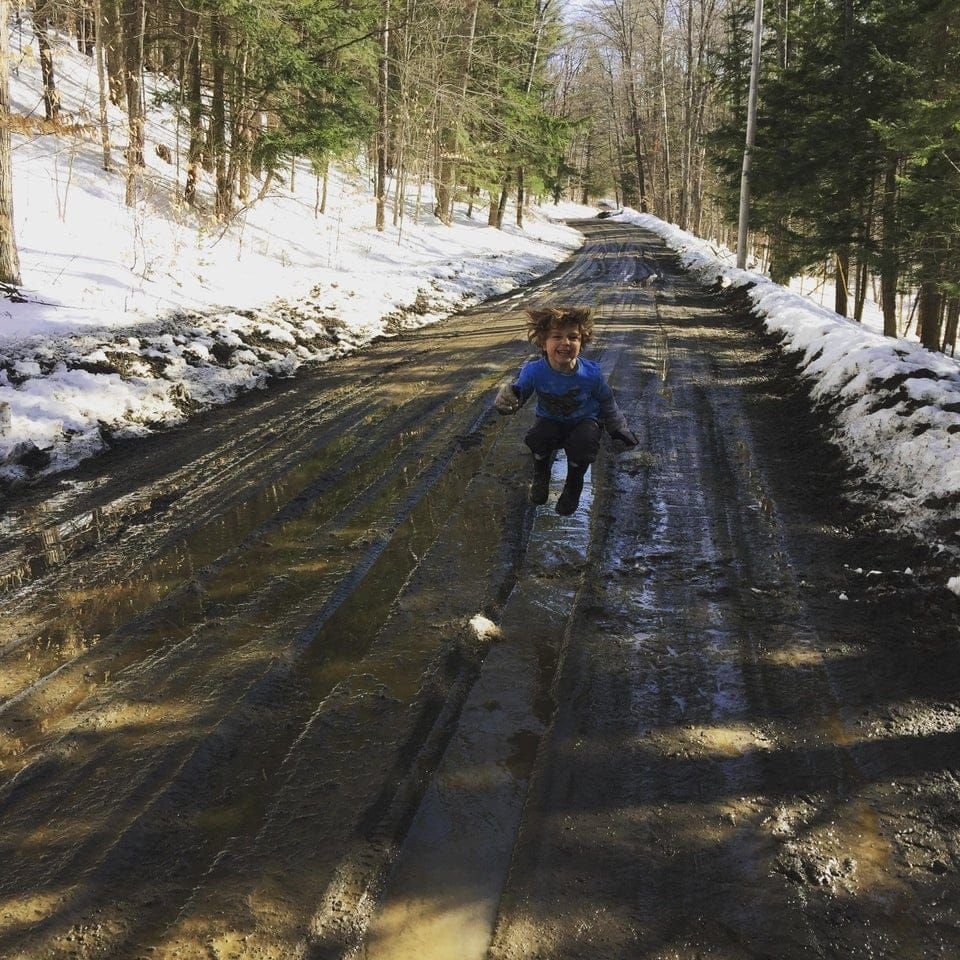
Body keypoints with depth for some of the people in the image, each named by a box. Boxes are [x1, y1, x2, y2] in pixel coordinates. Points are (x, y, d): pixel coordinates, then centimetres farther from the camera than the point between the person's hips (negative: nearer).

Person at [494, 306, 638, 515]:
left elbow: (607, 403, -6)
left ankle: (573, 486, 2)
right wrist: (507, 397, -42)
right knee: (537, 438, -30)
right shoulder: (534, 371, -27)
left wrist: (619, 429, 8)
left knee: (582, 444, -32)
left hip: (585, 421, -1)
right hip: (550, 421, 1)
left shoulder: (591, 374, -25)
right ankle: (541, 477, 6)